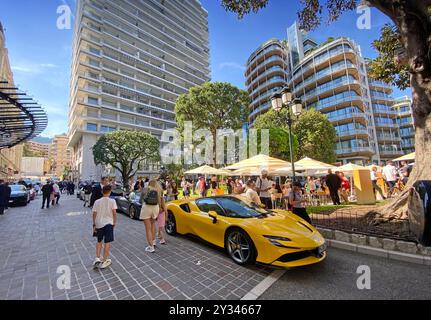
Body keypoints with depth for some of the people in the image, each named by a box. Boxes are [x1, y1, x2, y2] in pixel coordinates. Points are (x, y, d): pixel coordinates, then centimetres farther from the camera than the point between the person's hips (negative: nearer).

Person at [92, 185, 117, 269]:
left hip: (99, 224, 4)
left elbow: (94, 214, 2)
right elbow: (114, 212, -11)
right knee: (107, 242, 5)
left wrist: (94, 224, 9)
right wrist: (114, 222, 1)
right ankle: (104, 261, 10)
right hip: (108, 223, -4)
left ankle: (97, 258, 18)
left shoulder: (97, 201, 2)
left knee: (99, 241, 23)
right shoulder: (112, 201, -7)